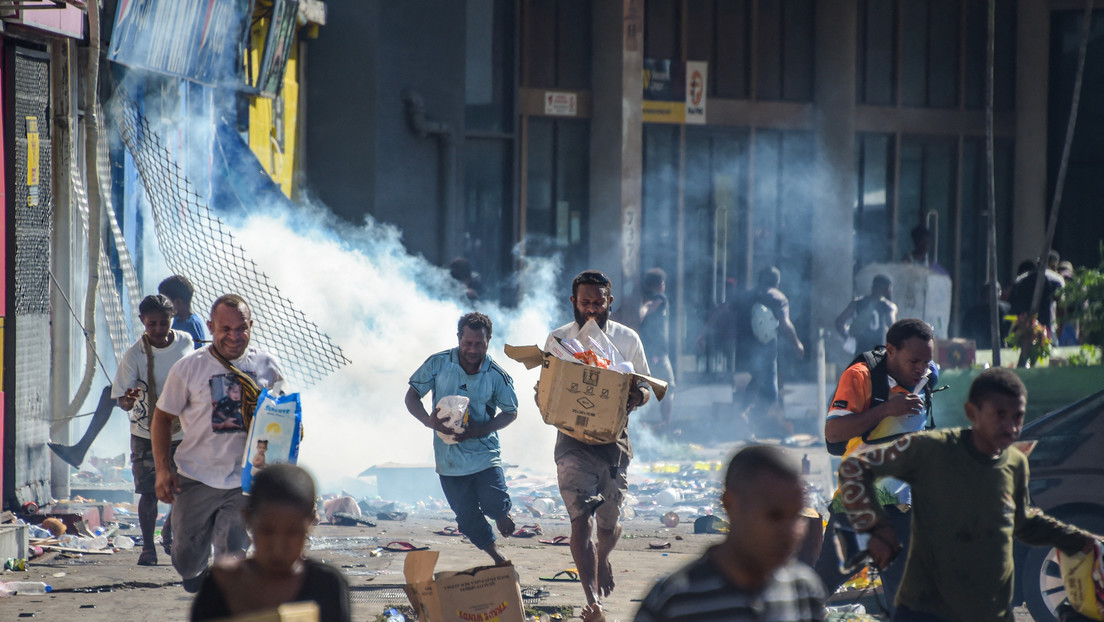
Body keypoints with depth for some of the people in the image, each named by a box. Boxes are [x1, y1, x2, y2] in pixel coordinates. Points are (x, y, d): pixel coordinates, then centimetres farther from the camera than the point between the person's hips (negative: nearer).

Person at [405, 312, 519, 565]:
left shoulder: (496, 376, -7)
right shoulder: (438, 364, -6)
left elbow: (510, 412, 3)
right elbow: (412, 397, 0)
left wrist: (479, 430, -15)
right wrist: (428, 420, -21)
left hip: (484, 451, -1)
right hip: (449, 456, 1)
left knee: (493, 504, -18)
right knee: (468, 519, 4)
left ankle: (501, 513, 20)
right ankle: (498, 559, 27)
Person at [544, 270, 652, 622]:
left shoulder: (627, 339, 4)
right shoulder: (558, 339, 3)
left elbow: (646, 388, 9)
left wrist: (638, 396, -15)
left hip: (614, 439, 1)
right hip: (573, 440, -1)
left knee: (609, 524, 10)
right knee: (581, 520, -14)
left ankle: (603, 559, 47)